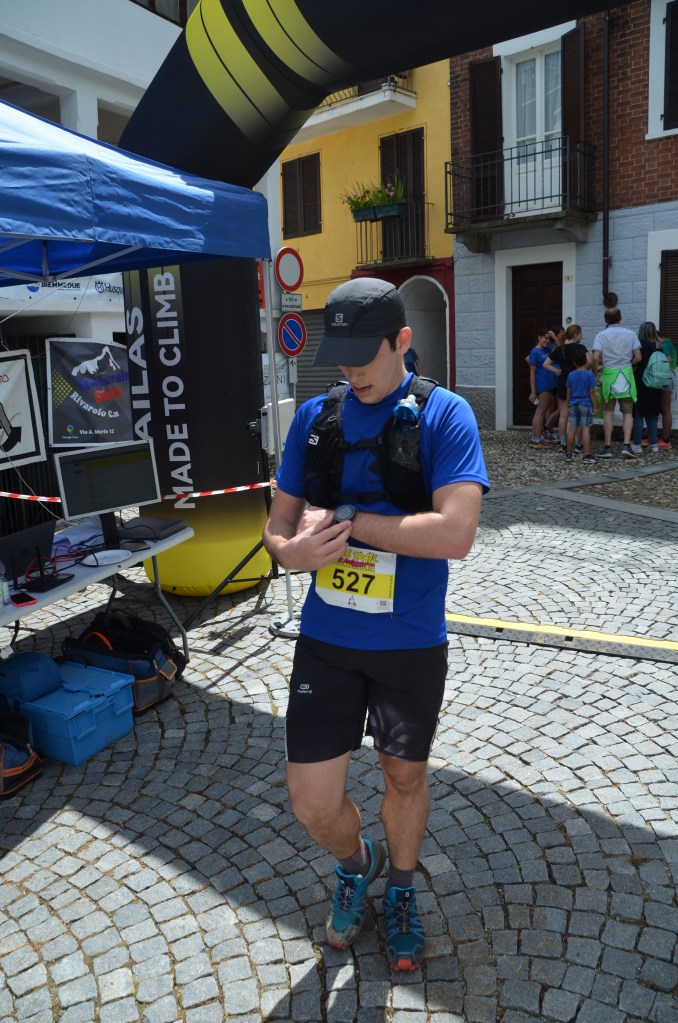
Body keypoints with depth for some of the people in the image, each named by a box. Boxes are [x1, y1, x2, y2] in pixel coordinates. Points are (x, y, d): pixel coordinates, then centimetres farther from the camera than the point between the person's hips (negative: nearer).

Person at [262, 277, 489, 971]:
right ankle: (354, 864, 42)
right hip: (325, 639, 2)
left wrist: (343, 519, -20)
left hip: (411, 645, -2)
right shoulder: (314, 417, 0)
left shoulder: (444, 415, -11)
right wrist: (293, 550, -19)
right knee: (311, 802, 5)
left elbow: (456, 533, -24)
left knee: (405, 776, 19)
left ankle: (400, 890, 50)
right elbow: (277, 527, 5)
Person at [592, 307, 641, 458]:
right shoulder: (630, 334, 2)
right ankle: (626, 445, -5)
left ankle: (607, 447, 7)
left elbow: (596, 358, -14)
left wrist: (596, 369, 5)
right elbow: (638, 357, -1)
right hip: (626, 375, 1)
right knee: (628, 413, 7)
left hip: (608, 375, -1)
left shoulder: (601, 335, -3)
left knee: (608, 413, 8)